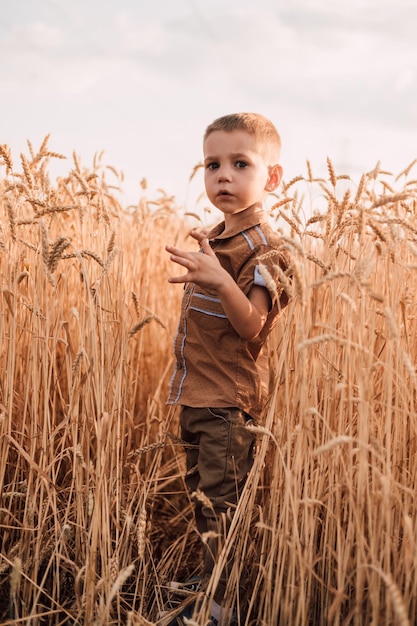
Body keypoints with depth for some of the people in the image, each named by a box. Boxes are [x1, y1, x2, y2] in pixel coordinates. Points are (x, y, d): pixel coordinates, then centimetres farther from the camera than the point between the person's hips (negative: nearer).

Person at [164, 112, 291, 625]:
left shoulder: (263, 248, -14)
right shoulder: (213, 239, 12)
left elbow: (253, 327, -29)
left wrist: (219, 280, -42)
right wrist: (199, 271, 13)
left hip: (229, 399, -9)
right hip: (195, 393, 9)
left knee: (221, 504, -4)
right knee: (199, 494, 17)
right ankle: (211, 581, 32)